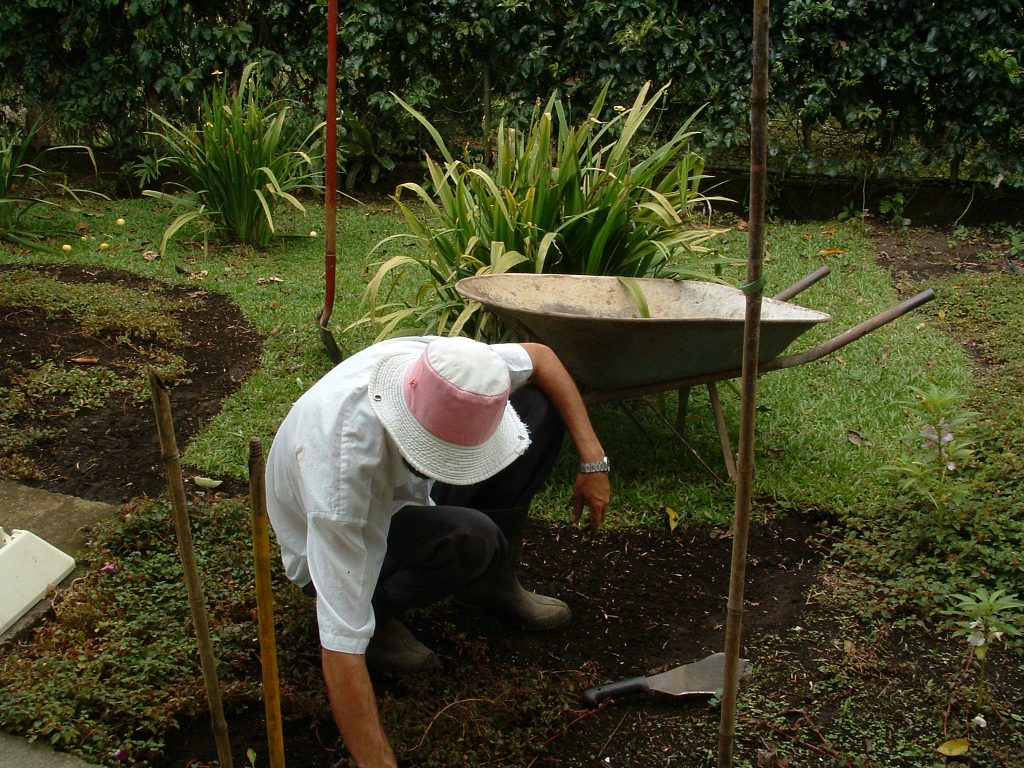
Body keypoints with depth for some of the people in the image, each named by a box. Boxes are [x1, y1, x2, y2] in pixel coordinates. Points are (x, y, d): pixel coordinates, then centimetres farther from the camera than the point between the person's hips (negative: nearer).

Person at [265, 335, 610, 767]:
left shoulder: (444, 367, -28)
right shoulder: (340, 465, -43)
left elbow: (540, 356, -6)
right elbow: (341, 645, -41)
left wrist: (592, 459, -13)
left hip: (403, 493, 6)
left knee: (538, 403, -9)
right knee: (469, 538, -37)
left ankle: (492, 583, 3)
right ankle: (377, 612, -8)